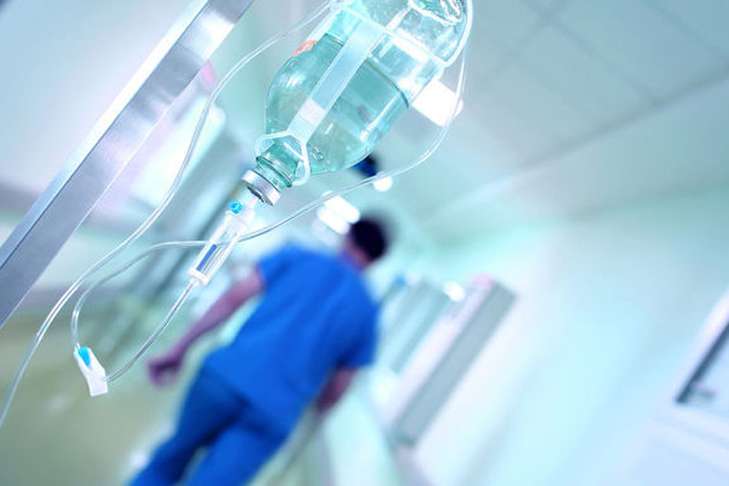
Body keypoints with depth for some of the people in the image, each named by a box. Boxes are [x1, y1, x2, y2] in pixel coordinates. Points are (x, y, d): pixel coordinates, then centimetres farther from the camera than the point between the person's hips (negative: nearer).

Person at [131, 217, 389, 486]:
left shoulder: (298, 256, 13)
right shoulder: (367, 311, 15)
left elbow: (234, 297, 4)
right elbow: (336, 391, 16)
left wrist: (180, 348, 8)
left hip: (226, 375, 1)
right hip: (274, 416, 0)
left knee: (176, 452, 26)